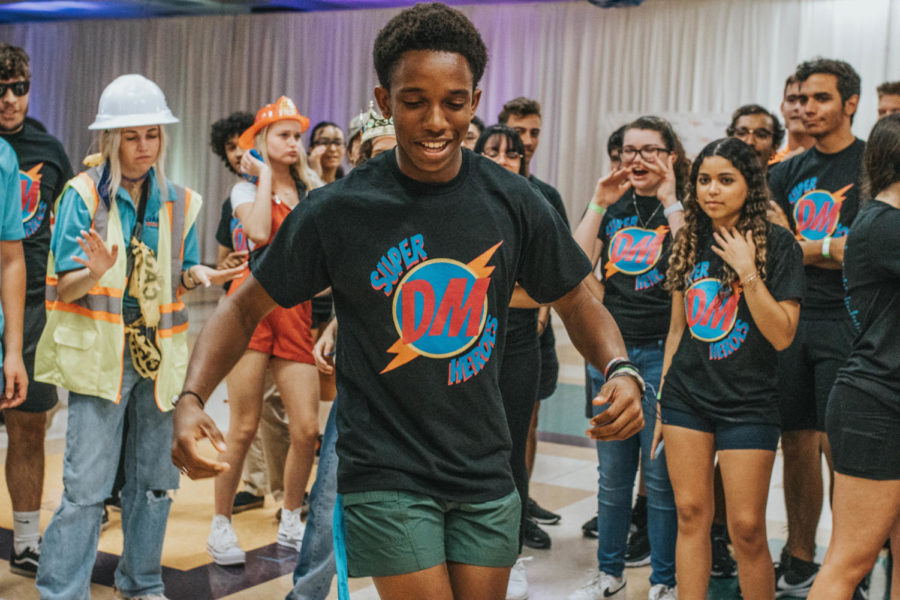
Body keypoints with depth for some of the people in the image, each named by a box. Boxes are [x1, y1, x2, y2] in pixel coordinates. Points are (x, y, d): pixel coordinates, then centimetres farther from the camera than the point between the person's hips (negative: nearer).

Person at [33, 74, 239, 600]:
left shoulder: (177, 202, 9)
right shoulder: (83, 195, -3)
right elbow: (65, 288, -6)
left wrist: (196, 276, -9)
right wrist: (97, 272, -28)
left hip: (159, 355, 5)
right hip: (100, 353, -4)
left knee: (155, 480, 11)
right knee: (87, 487, -8)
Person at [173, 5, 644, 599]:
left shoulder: (511, 200, -4)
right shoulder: (339, 210, -11)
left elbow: (577, 302, 7)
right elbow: (245, 309, -2)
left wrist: (621, 370, -13)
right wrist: (191, 400, -18)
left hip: (484, 470, 4)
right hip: (386, 475, -3)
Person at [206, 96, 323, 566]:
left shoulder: (309, 187, 16)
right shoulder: (247, 188, 5)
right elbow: (259, 231, -17)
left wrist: (307, 174, 3)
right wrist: (266, 176, -7)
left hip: (296, 311, 4)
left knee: (307, 428, -1)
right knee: (244, 428, -4)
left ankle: (290, 523, 18)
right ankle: (221, 525, 12)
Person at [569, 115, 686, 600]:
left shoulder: (685, 206, 0)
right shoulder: (611, 206, 11)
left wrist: (670, 203, -16)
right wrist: (598, 205, -8)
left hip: (662, 352, -4)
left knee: (660, 476, 1)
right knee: (612, 474, 11)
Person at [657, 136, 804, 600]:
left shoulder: (776, 243, -7)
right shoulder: (690, 241, 7)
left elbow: (782, 336, -13)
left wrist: (747, 271, -20)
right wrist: (660, 398, 14)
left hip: (747, 401, -4)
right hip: (686, 395, 4)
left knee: (746, 528, -2)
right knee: (690, 514, 6)